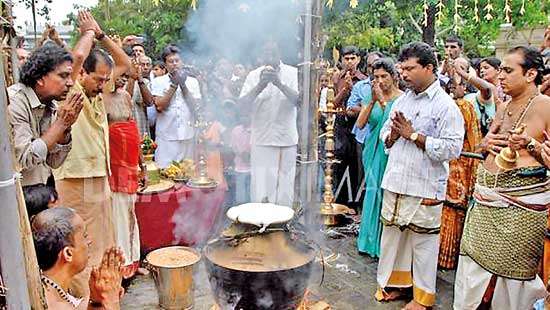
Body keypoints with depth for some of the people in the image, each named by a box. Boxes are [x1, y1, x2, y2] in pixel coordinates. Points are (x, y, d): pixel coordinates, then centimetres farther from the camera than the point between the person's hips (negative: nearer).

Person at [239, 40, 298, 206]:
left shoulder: (293, 73, 2)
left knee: (285, 187, 6)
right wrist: (260, 85, -18)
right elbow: (244, 104, -4)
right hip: (261, 140, 0)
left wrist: (280, 83, -21)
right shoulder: (254, 75, 5)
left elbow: (299, 100, -10)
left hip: (287, 139, 0)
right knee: (260, 189, 0)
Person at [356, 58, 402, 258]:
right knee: (373, 193, 12)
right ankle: (371, 241, 26)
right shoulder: (371, 97, 7)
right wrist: (372, 100, -14)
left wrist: (383, 101, -20)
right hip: (373, 151, 5)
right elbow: (360, 124, -4)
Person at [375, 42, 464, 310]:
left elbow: (452, 148, -18)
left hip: (424, 188, -6)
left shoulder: (446, 106, -9)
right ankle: (393, 282, 34)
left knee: (423, 242, 6)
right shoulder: (402, 100, 12)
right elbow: (385, 135, 17)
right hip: (395, 182, 6)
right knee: (393, 235, 15)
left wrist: (413, 135, -16)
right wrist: (394, 134, -6)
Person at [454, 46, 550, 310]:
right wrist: (486, 144, 4)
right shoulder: (504, 108, 15)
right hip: (487, 198, 7)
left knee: (515, 270, 4)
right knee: (475, 263, 12)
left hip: (522, 201, -7)